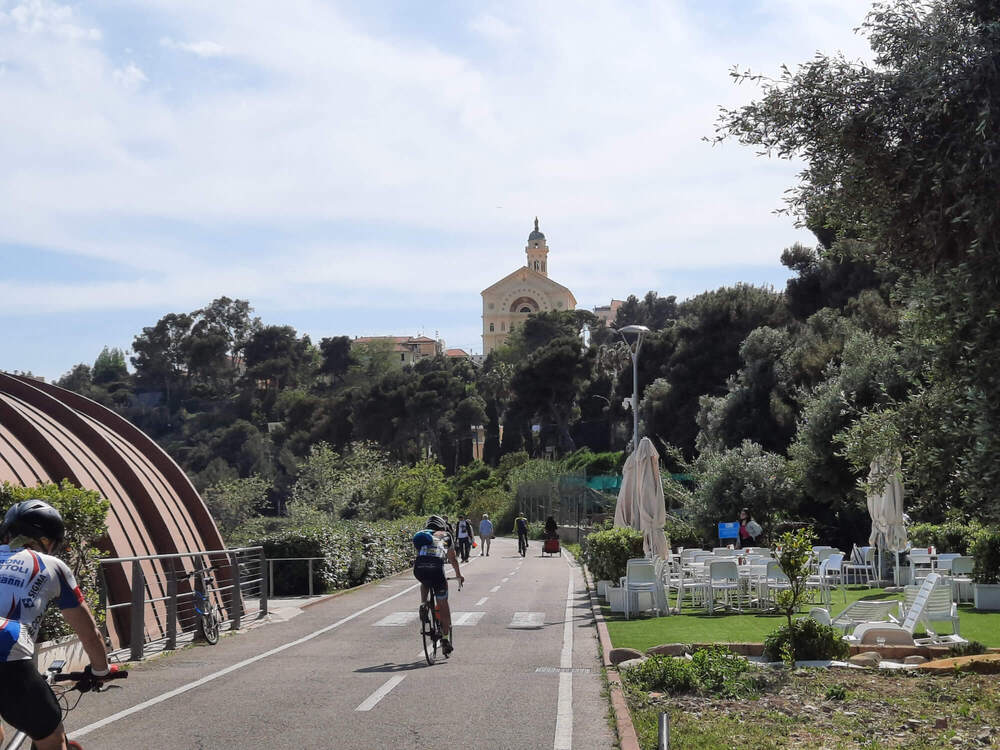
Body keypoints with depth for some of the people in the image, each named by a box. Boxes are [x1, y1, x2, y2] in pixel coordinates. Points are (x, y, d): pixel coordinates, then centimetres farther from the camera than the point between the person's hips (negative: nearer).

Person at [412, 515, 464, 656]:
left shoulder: (421, 535, 30)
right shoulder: (445, 536, 27)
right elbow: (452, 559, 36)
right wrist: (459, 575, 53)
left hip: (419, 568, 2)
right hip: (436, 567, -2)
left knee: (425, 584, 39)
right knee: (443, 604, 12)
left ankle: (423, 605, 14)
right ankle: (445, 638, 10)